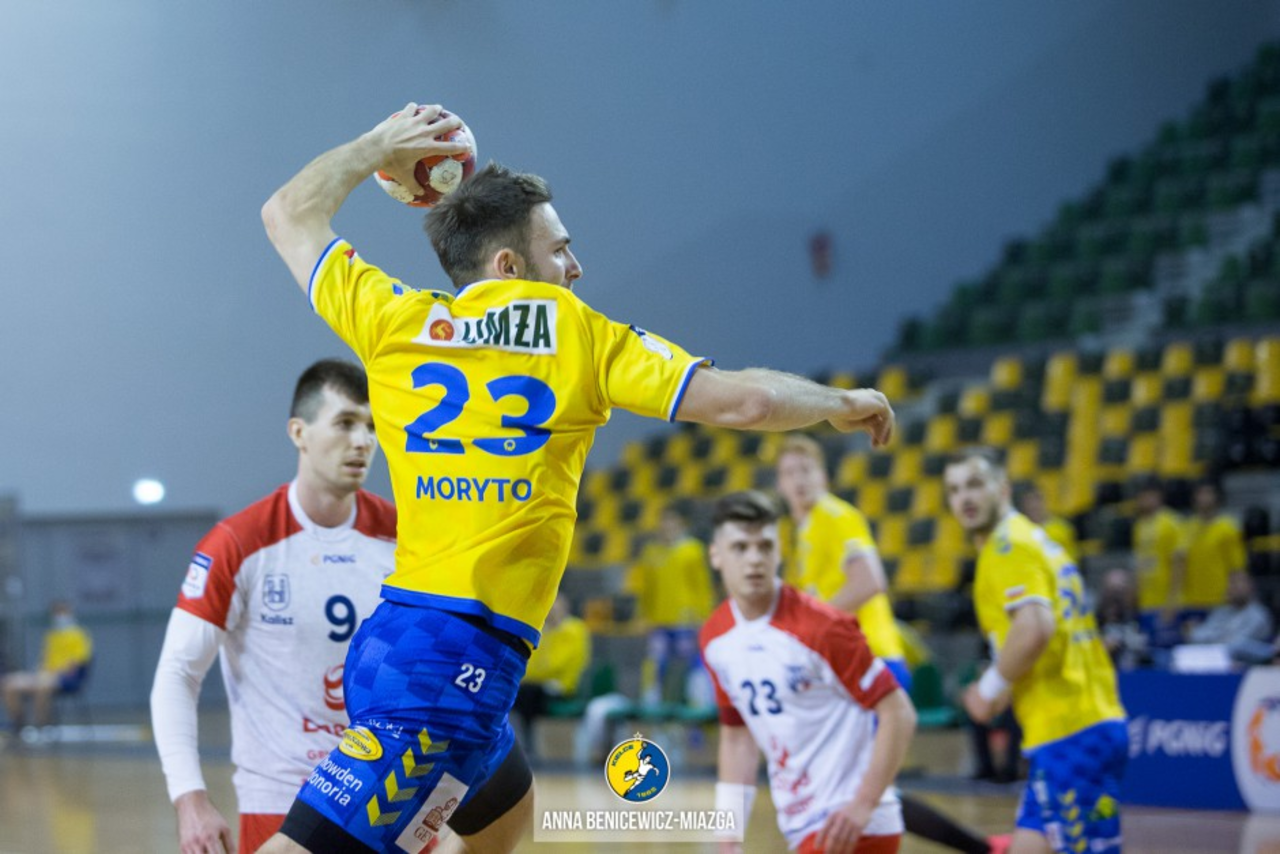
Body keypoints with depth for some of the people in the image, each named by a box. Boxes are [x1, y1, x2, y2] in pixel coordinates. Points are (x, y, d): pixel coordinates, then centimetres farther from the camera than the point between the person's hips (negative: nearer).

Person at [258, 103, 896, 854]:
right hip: (462, 657, -7)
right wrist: (843, 404, 12)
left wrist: (377, 148, 38)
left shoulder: (397, 321, 11)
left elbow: (289, 214, 26)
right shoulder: (582, 338, 0)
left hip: (391, 637, 7)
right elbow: (742, 401, -6)